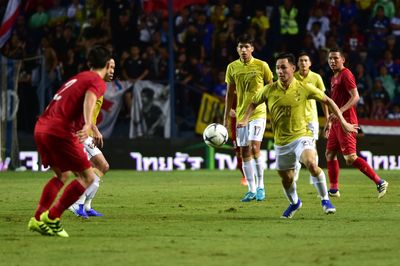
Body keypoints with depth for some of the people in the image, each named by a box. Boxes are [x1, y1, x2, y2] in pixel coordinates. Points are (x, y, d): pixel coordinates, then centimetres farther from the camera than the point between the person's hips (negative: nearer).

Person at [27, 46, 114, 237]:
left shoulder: (78, 78, 28)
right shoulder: (98, 82, 2)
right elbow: (89, 99, -20)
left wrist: (94, 130, 55)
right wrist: (88, 125, -36)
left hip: (41, 128, 9)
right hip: (60, 132, -9)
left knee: (63, 175, 24)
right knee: (88, 178, -1)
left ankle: (38, 219, 16)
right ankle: (52, 218, -6)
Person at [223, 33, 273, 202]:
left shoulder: (261, 66, -5)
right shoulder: (232, 67, 5)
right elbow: (230, 93, 12)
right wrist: (226, 117, 11)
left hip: (258, 113, -4)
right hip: (241, 115, 4)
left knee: (254, 148, -18)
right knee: (244, 153, 5)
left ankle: (260, 186, -6)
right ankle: (252, 190, 12)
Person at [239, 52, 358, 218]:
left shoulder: (304, 88, -9)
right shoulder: (269, 90, -4)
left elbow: (328, 101, 3)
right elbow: (254, 103, 15)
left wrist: (343, 122, 2)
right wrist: (245, 120, -2)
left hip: (301, 136, -3)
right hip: (281, 141, 3)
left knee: (311, 164, -31)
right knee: (286, 179, 13)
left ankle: (325, 200, -14)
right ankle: (294, 203, 45)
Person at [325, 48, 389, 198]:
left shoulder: (345, 74, -10)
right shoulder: (334, 78, 19)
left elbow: (355, 97, -20)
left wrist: (340, 112, -29)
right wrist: (329, 122, 28)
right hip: (337, 123, 10)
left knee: (350, 158, -15)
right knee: (330, 154, 13)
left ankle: (379, 182, -12)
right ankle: (333, 189, 21)